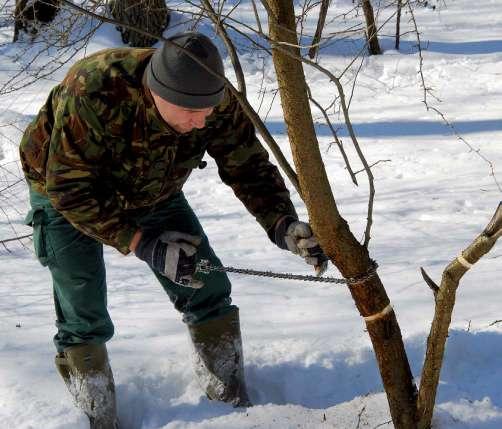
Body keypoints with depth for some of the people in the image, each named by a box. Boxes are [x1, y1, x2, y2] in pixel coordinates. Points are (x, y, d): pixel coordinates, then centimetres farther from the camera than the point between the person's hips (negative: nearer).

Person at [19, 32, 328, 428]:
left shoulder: (218, 102, -28)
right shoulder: (94, 93, -42)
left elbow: (249, 167, -19)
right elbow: (70, 188, -36)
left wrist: (282, 225, -38)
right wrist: (142, 243, -41)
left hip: (152, 193, 4)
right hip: (67, 193, -4)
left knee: (208, 290, -2)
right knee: (85, 319, -9)